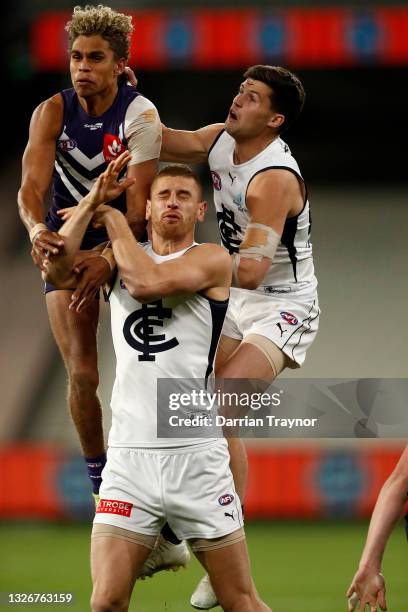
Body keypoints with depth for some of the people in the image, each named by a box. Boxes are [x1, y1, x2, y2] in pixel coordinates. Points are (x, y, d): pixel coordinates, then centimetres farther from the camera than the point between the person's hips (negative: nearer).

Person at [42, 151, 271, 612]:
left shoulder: (212, 260, 2)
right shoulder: (119, 260, 16)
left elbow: (149, 281, -15)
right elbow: (56, 271, 0)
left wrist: (113, 219, 0)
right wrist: (93, 201, -3)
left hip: (196, 455, -3)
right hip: (129, 457, 3)